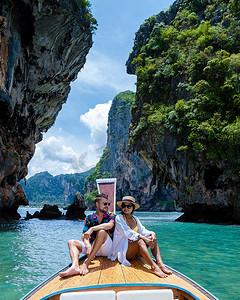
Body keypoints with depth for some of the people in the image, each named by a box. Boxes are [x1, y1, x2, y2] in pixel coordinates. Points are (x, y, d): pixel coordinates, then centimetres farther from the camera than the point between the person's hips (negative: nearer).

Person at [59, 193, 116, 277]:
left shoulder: (111, 216, 2)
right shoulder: (89, 218, 9)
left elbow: (110, 225, -22)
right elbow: (84, 235, -3)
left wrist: (92, 229, -30)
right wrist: (88, 246, -23)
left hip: (107, 249, -4)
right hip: (93, 247, 4)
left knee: (101, 232, -32)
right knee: (71, 242, -11)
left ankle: (86, 263, -40)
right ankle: (75, 266, -41)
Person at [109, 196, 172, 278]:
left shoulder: (135, 219, 16)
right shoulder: (119, 218, -4)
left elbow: (142, 230, 3)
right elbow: (127, 232, -17)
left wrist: (151, 234, -21)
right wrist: (143, 237, -29)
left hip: (135, 251, 6)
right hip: (123, 250, -6)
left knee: (152, 238, -16)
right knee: (140, 241, -33)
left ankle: (160, 264, -33)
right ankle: (154, 267, -46)